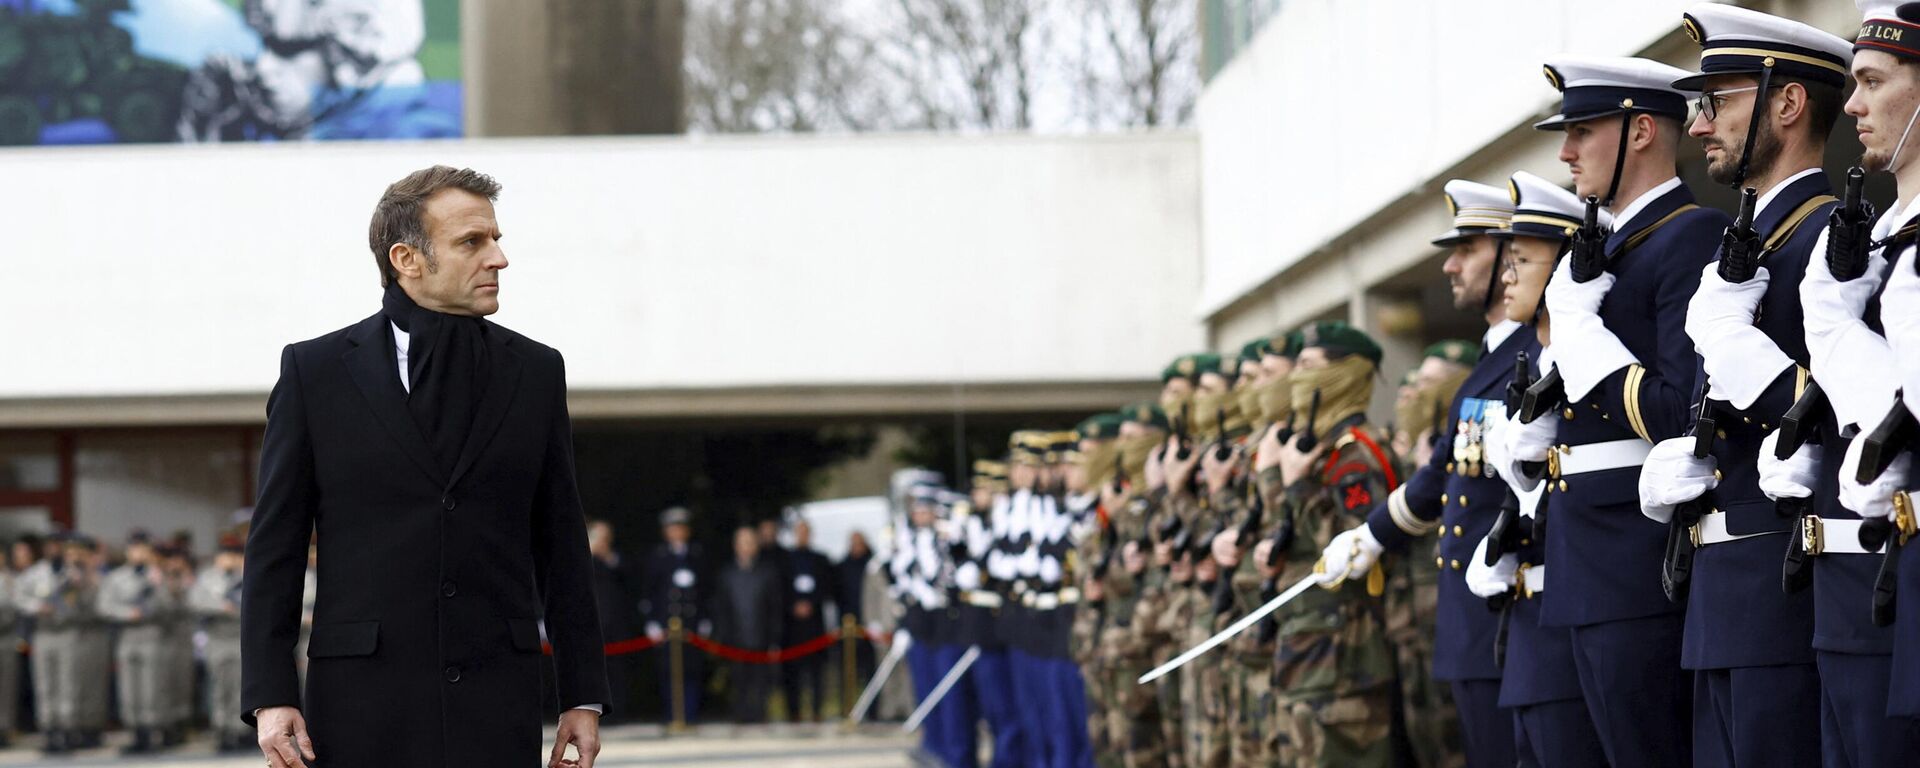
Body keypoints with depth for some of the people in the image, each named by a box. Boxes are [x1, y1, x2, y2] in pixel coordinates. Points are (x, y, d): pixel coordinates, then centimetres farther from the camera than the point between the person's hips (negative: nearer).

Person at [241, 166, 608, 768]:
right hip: (363, 709, -1)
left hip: (497, 711, 2)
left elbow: (563, 546, 12)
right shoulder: (315, 371, 4)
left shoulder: (535, 372, 10)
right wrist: (270, 696, -5)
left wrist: (582, 696, 9)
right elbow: (274, 549, 3)